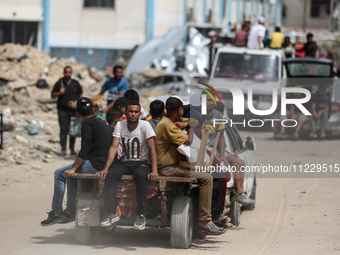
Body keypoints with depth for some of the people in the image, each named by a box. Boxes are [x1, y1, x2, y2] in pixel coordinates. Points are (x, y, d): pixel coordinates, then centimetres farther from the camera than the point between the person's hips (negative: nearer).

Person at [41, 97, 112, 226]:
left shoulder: (88, 124, -9)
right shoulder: (102, 123, 18)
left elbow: (85, 150, -17)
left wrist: (73, 169, -13)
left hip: (96, 165, -9)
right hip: (104, 164, 9)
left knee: (59, 173, -1)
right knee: (71, 175, 26)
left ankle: (56, 213, 0)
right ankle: (70, 212, 25)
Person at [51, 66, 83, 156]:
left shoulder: (76, 84, 10)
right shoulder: (59, 83, 6)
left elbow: (80, 96, 12)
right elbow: (52, 95, 9)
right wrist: (59, 93, -10)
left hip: (74, 111, 2)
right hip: (63, 110, -2)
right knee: (64, 130, -9)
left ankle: (72, 149, 15)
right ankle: (63, 150, -10)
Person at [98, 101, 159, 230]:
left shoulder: (145, 126, -9)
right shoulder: (120, 125, 0)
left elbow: (152, 149, -13)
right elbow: (114, 147, -5)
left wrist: (154, 171, -25)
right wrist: (106, 168, -18)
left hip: (141, 162, -3)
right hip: (124, 161, 3)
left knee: (141, 176, -37)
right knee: (110, 175, -28)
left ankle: (141, 216, -30)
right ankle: (112, 214, -24)